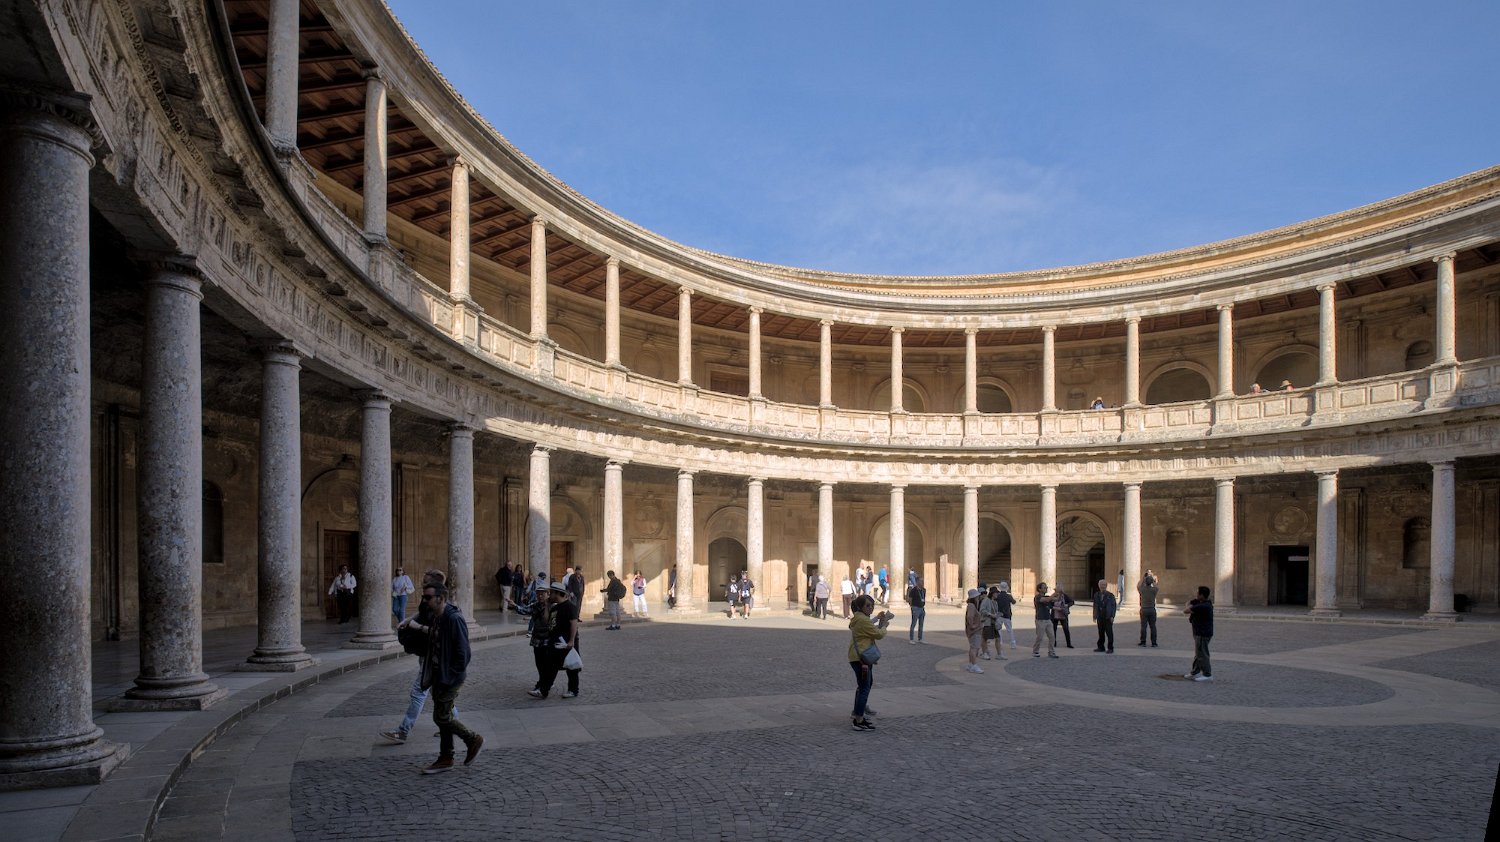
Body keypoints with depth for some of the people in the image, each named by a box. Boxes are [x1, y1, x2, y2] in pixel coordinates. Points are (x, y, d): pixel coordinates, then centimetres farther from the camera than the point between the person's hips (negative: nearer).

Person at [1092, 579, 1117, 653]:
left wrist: (1112, 616, -10)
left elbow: (1114, 606, -2)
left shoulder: (1110, 595, 0)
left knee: (1109, 633, -3)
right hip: (1100, 617, 4)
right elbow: (1095, 606, 14)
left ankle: (1110, 648, 4)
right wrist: (1095, 616, 9)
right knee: (1101, 633, 7)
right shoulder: (1096, 595, 11)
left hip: (1108, 618, -4)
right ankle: (1101, 647, 16)